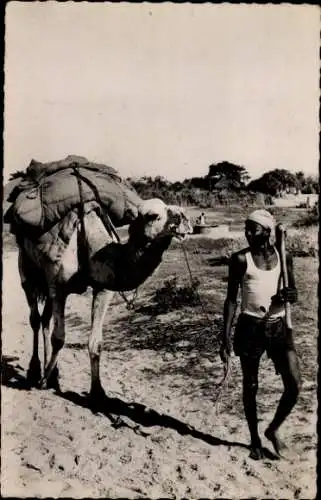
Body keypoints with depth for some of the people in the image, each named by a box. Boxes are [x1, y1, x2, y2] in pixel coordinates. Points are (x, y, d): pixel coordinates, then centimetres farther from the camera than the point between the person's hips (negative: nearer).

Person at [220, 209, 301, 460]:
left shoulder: (284, 257, 2)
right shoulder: (240, 259, -6)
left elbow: (294, 293, 11)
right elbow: (231, 299, -3)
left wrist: (289, 295, -14)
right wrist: (226, 336, -8)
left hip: (279, 326, 3)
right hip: (250, 326, -2)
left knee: (295, 385, -2)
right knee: (250, 386, 8)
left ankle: (273, 429, 24)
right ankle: (255, 439, 29)